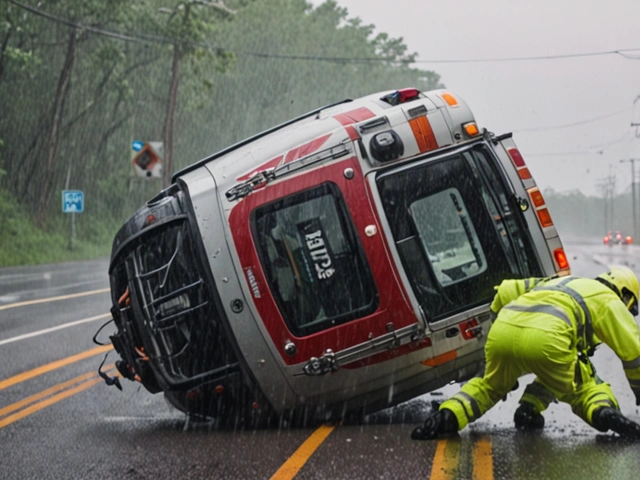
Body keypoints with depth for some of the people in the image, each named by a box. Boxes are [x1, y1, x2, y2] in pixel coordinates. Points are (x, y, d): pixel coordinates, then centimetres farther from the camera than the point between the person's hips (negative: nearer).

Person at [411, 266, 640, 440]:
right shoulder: (610, 301, 27)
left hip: (501, 331, 4)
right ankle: (603, 411, -11)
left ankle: (448, 416, 2)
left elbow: (505, 291, 34)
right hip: (546, 340, -4)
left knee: (490, 386, 28)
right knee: (583, 388, 22)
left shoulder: (556, 282, 41)